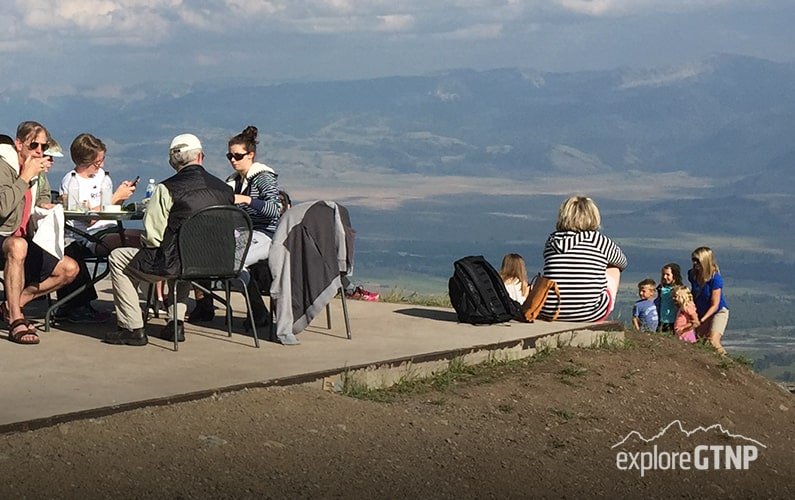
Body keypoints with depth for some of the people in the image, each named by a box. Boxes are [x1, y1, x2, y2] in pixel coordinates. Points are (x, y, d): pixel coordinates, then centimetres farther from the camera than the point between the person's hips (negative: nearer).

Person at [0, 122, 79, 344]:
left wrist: (45, 206, 8)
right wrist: (26, 177, -22)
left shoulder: (39, 172, 11)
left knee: (69, 269, -4)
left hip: (24, 241, 8)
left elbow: (42, 198, 32)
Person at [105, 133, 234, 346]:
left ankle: (132, 328, 13)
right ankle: (176, 323, 31)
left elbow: (152, 237, -12)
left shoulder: (167, 189, -13)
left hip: (174, 264, -6)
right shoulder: (225, 189, 2)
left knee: (118, 258, 15)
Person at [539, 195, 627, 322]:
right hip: (591, 316, -3)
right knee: (614, 269, 26)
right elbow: (622, 263, 20)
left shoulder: (552, 241, 4)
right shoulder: (601, 242, -2)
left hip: (548, 315, 3)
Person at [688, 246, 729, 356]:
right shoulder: (692, 274, -8)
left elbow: (715, 305, -22)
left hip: (719, 312, -6)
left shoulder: (715, 279, -25)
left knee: (713, 341, -22)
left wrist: (701, 320, -27)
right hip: (702, 313, 6)